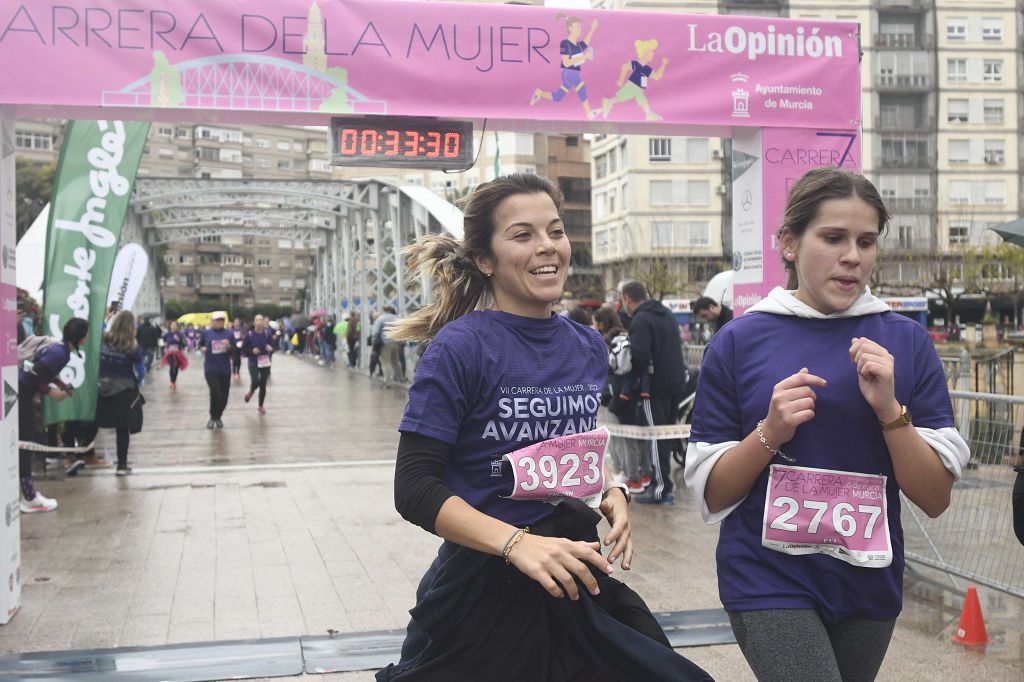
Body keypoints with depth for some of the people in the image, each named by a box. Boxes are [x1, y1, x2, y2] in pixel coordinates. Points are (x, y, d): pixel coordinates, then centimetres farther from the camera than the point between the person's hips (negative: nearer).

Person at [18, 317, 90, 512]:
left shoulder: (59, 347, 7)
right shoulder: (60, 353, -23)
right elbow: (32, 373, -26)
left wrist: (60, 384, 7)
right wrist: (50, 391, -16)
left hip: (22, 392, 10)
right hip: (20, 393, -10)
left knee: (25, 442, 14)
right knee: (24, 443, -5)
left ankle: (27, 491, 23)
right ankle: (29, 499, 0)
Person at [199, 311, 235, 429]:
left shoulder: (229, 333, 1)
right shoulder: (206, 333, 0)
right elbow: (200, 344, 19)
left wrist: (229, 346, -17)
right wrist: (202, 348, -2)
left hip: (225, 369, 2)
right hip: (211, 368, -2)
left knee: (223, 396, 7)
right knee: (215, 392, -18)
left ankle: (218, 417, 30)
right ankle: (212, 417, 3)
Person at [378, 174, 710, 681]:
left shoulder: (587, 347, 5)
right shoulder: (461, 346, -14)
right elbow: (415, 487, -17)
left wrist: (609, 494, -2)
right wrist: (516, 543, -29)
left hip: (575, 578, 6)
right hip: (484, 587, -5)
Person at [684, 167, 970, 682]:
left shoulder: (905, 341, -2)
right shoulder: (739, 342, -5)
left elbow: (935, 498, -3)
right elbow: (711, 493, -2)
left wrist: (889, 408, -17)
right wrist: (770, 434, -19)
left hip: (870, 584, 3)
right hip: (770, 582, -3)